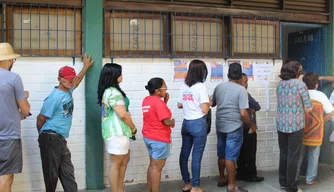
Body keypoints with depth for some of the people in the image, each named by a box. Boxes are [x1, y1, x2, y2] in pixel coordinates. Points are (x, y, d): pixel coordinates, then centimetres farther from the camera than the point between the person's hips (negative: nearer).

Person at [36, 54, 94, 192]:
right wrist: (44, 135, 3)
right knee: (51, 174, 2)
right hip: (51, 139, -8)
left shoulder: (68, 91, 8)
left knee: (68, 173, 6)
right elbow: (41, 118, -11)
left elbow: (77, 81, 32)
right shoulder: (55, 97, -16)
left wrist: (86, 67, 40)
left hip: (61, 140, 9)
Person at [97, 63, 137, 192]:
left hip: (115, 131, 10)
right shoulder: (113, 92, -18)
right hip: (117, 131, -10)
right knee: (116, 164, 0)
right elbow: (123, 114, -22)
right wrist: (133, 128, -7)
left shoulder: (107, 91, 14)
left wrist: (129, 128, 15)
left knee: (124, 160, 18)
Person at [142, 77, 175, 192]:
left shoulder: (146, 100, 7)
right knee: (157, 167, -1)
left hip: (148, 136, 9)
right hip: (159, 139, -9)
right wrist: (173, 122, -2)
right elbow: (167, 121, -24)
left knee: (152, 165, 17)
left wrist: (165, 101, 5)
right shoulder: (158, 102, -21)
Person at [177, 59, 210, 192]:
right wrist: (209, 102, 1)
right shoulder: (201, 87, -13)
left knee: (184, 153, 14)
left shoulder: (184, 86, 7)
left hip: (186, 123, 7)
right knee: (196, 156, 1)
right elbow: (204, 109, -18)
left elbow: (179, 105, 16)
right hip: (198, 124, -7)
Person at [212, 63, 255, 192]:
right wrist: (251, 125, -3)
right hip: (234, 127, -6)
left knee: (222, 154, 18)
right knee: (230, 157, -1)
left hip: (220, 126, 6)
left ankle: (222, 179, 31)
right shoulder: (241, 89, -14)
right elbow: (243, 113, -18)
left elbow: (213, 104, 21)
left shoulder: (219, 87, 4)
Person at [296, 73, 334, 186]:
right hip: (315, 132, -2)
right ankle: (310, 180, 18)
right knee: (313, 156, 11)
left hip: (301, 130, 2)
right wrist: (321, 120, 6)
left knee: (299, 155, 13)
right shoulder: (321, 95, -8)